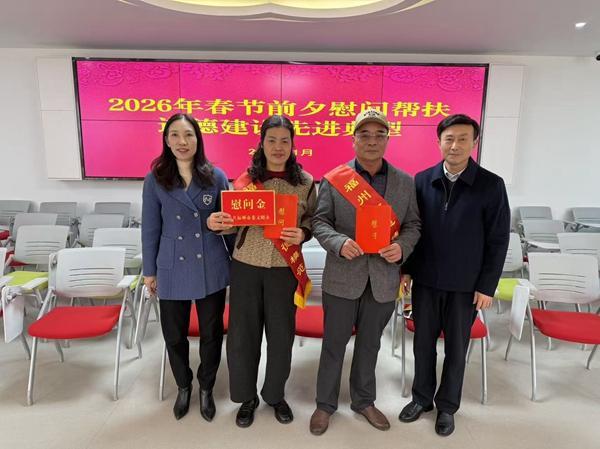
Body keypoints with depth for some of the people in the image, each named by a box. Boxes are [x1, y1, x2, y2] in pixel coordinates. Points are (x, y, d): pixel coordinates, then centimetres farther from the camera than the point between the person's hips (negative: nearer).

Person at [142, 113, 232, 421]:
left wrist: (237, 261, 2)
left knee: (211, 333, 12)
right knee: (174, 335, 14)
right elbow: (150, 229, 2)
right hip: (173, 270, 1)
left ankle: (206, 388, 38)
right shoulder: (155, 180, -2)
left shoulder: (216, 177, -3)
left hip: (211, 269, 0)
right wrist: (149, 271, 5)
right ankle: (183, 387, 41)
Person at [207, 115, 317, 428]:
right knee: (242, 334, 9)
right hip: (245, 267, 1)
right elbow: (235, 221, 4)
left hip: (284, 270, 0)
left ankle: (275, 395, 38)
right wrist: (216, 223, -17)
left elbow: (313, 221, 5)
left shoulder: (306, 182, -2)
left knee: (281, 335, 11)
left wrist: (302, 234, -16)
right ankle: (246, 397, 34)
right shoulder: (245, 179, -1)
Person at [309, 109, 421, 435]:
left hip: (383, 279, 3)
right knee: (334, 344, 12)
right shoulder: (333, 179, -5)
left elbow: (413, 224, 6)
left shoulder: (406, 183, 3)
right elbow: (319, 222, -5)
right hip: (342, 277, -2)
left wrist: (402, 246, -15)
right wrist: (339, 243, -24)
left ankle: (364, 400, 42)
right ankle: (325, 403, 34)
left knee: (370, 344, 20)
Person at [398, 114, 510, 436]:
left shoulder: (491, 185, -7)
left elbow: (498, 240, -5)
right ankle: (422, 397, 35)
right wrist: (406, 269, 3)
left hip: (465, 284, -1)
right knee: (423, 342, 14)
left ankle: (447, 406, 33)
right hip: (425, 279, 2)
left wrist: (487, 286, -7)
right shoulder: (422, 180, -1)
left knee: (456, 348, 13)